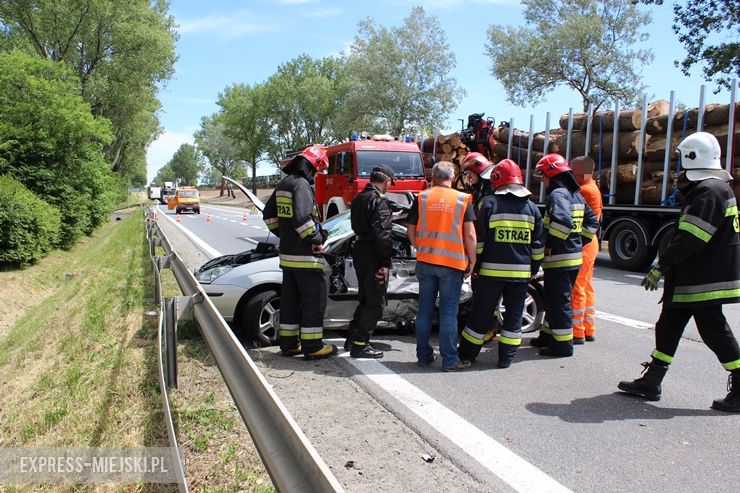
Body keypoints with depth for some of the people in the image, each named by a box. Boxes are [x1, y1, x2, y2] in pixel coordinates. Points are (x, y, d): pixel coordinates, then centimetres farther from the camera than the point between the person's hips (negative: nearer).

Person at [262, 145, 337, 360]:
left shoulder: (284, 184, 15)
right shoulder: (302, 184, -16)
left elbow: (268, 214, 22)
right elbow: (302, 217, -28)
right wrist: (316, 239, -17)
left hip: (287, 253, 10)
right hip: (305, 255, -9)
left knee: (290, 299, 15)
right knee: (314, 299, -1)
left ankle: (289, 343, 23)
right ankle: (312, 346, 4)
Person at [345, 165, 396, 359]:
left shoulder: (359, 198, 13)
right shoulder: (379, 200, -16)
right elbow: (382, 233, -22)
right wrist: (386, 262, -20)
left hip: (360, 253, 9)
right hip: (373, 257, -9)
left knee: (365, 299, 20)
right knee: (375, 303, 0)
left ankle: (352, 339, 27)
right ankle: (360, 345, 4)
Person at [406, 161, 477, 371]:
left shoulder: (422, 197, 2)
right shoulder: (463, 199, -2)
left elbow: (411, 231, 5)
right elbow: (470, 234, -6)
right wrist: (472, 260, 3)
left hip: (425, 261, 2)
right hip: (453, 262, -2)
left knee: (425, 309, 12)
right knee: (449, 312, 3)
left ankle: (424, 355, 19)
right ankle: (449, 360, 7)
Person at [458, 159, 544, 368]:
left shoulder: (489, 204, -5)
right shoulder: (532, 207, 6)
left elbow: (478, 239, -5)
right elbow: (538, 245, 10)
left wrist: (475, 264, 4)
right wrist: (534, 268, 19)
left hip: (492, 270, -2)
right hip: (521, 271, 3)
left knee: (482, 311, 6)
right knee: (514, 313, 11)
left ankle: (468, 353, 17)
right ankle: (506, 357, 14)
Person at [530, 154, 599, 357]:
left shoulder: (557, 194, -14)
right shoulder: (576, 195, 15)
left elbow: (562, 222, -29)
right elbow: (592, 221, 20)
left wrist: (549, 245, -20)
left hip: (558, 258, -10)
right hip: (575, 257, 10)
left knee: (558, 302, -2)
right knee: (555, 299, 20)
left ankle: (563, 344, 5)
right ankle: (548, 335, 32)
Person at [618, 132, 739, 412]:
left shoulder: (708, 191, -18)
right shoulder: (716, 187, 15)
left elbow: (690, 239, -24)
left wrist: (660, 266, -20)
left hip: (704, 281, -11)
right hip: (692, 277, 11)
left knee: (714, 331, -1)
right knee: (668, 325, 12)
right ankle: (651, 381, 18)